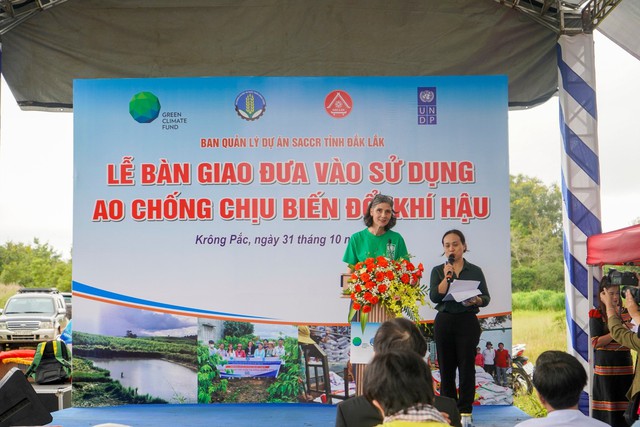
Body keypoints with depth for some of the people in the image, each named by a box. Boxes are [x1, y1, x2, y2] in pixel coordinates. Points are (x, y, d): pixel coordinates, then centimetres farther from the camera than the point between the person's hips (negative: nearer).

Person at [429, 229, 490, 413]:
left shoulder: (475, 271, 6)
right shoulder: (438, 271, 6)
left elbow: (486, 298, 4)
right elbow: (434, 297, -7)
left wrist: (476, 300, -17)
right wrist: (447, 276, -12)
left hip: (468, 322, -1)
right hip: (444, 321, 1)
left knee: (466, 366, 0)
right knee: (446, 366, 6)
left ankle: (465, 409, 9)